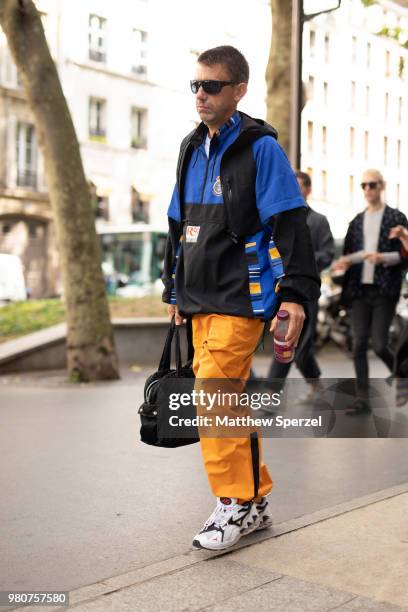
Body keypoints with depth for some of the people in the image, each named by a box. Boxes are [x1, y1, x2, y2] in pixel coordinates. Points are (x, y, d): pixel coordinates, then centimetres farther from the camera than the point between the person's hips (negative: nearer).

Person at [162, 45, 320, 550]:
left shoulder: (260, 147, -6)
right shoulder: (191, 148, 16)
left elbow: (290, 224, -11)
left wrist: (296, 292, -18)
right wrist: (174, 290, 23)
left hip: (241, 298, -8)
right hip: (201, 300, 8)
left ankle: (236, 504, 0)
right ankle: (255, 500, 23)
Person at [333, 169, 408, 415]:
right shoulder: (357, 221, 15)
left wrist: (383, 257, -19)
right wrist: (345, 262, -4)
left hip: (384, 290, -4)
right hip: (360, 290, 4)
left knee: (379, 344, -7)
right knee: (359, 344, 0)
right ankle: (362, 398, 5)